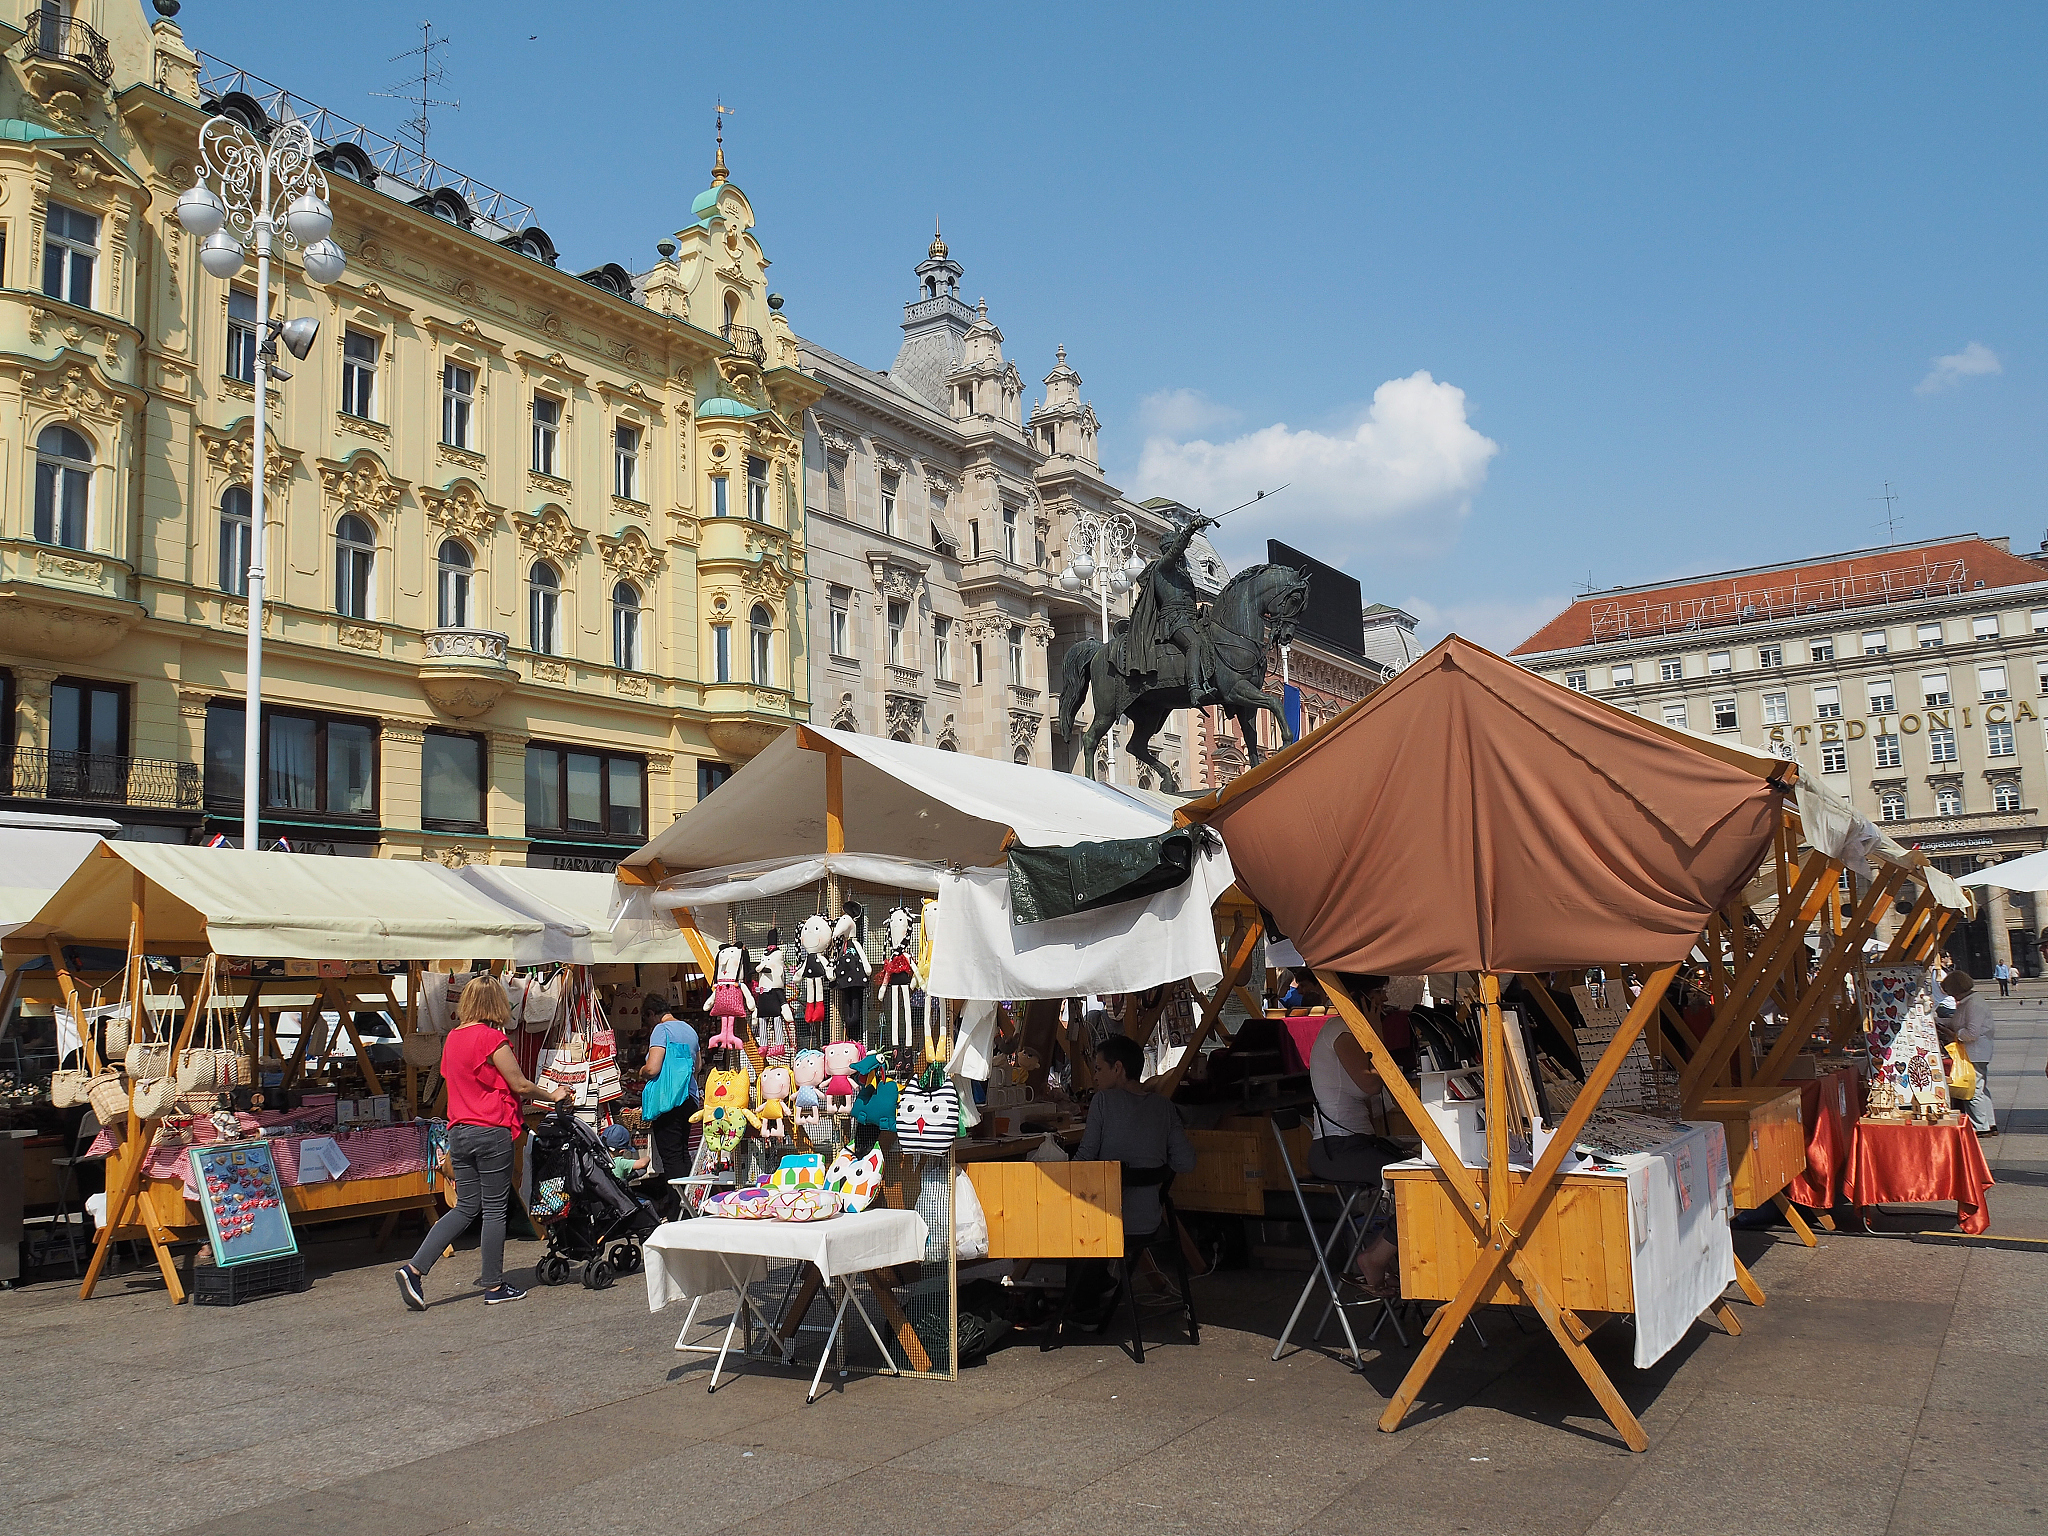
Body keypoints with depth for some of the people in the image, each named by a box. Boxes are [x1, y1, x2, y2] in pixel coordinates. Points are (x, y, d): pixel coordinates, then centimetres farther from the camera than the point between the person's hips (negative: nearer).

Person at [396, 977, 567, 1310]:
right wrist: (552, 1095, 9)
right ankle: (494, 1287, 11)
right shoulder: (491, 1037, -13)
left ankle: (415, 1268, 4)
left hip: (459, 1131, 7)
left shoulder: (452, 1038, 10)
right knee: (494, 1209, 3)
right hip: (491, 1132, -7)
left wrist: (517, 1096, 26)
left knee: (465, 1208, 14)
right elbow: (520, 1085, -8)